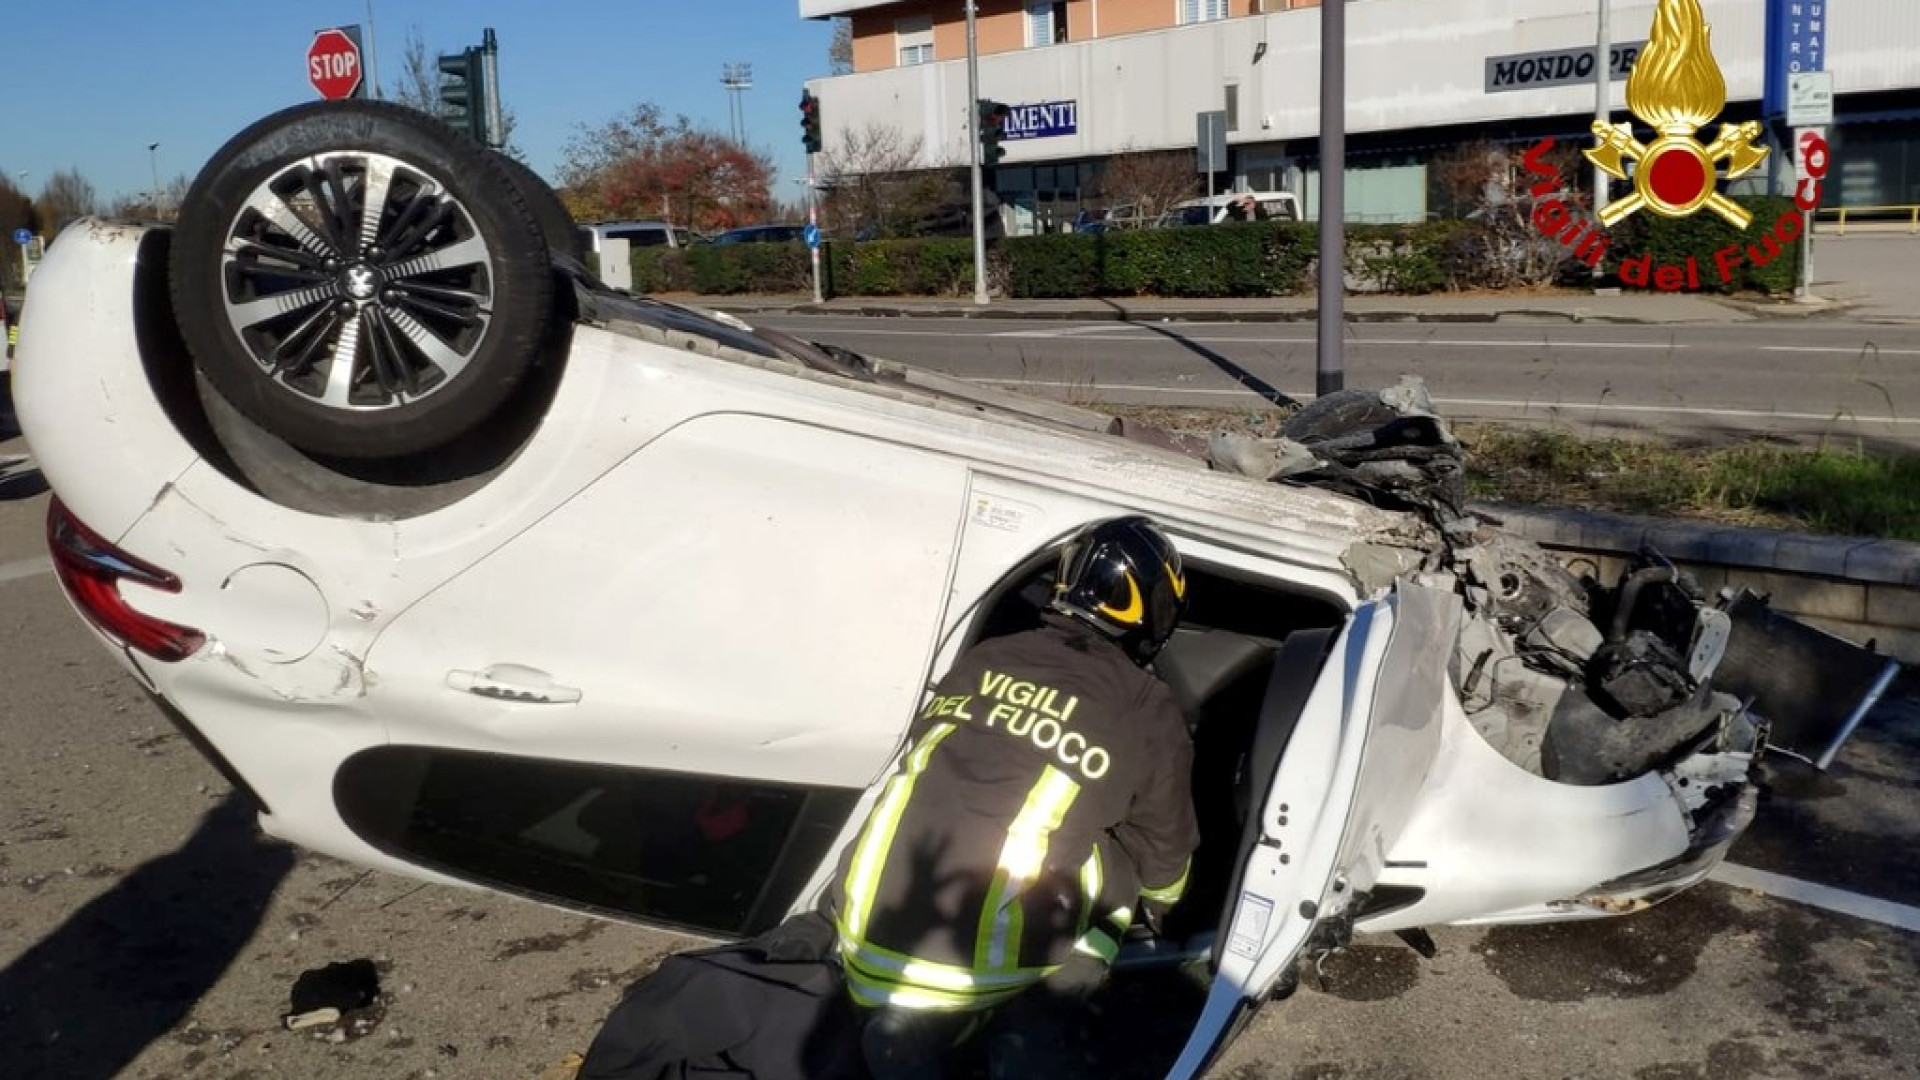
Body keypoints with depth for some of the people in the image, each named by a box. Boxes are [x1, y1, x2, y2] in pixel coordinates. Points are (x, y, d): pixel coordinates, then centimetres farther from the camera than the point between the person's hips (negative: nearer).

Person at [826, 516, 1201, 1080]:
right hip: (979, 969, -3)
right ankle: (1035, 1031, 12)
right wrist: (1155, 908, 41)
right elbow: (1165, 853, 18)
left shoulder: (982, 657, 12)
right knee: (1125, 841, 14)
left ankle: (911, 1024, 16)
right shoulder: (1149, 712, 3)